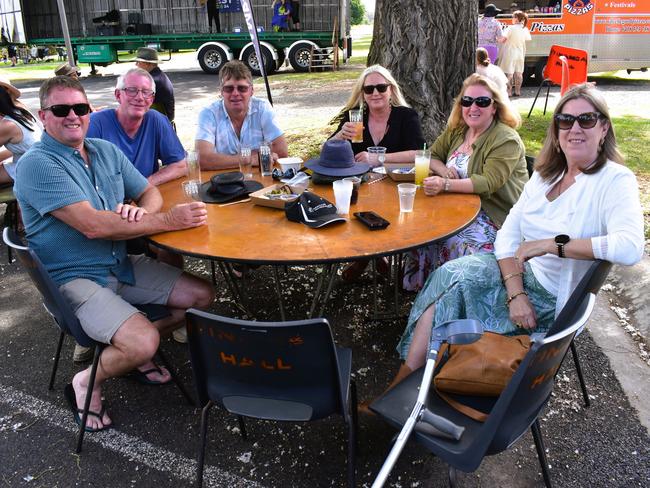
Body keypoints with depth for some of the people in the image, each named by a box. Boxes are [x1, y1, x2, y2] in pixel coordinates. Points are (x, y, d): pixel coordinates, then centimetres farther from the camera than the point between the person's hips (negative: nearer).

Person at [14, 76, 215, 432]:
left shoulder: (106, 151, 9)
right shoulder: (37, 165, -16)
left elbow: (150, 192, 11)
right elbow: (93, 226, -26)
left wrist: (142, 211, -15)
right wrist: (169, 220, -26)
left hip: (122, 265, 8)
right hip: (73, 279, -8)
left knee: (203, 296, 3)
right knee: (144, 341, -27)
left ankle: (135, 353, 22)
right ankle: (87, 383, 6)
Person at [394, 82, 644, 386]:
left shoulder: (615, 181, -11)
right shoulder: (545, 174, 7)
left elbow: (630, 248, -29)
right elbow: (508, 235, 0)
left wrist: (549, 244, -26)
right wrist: (515, 292, -15)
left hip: (551, 301, -5)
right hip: (518, 274, 5)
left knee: (450, 280, -19)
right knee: (450, 274, -21)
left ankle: (404, 385, -4)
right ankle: (405, 383, -12)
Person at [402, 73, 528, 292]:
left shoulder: (506, 140, -13)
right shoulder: (456, 130, 10)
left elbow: (488, 183, -24)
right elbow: (432, 155, 16)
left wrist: (445, 185, -36)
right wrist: (442, 169, -8)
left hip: (495, 216, -7)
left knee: (454, 241, -31)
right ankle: (418, 288, -4)